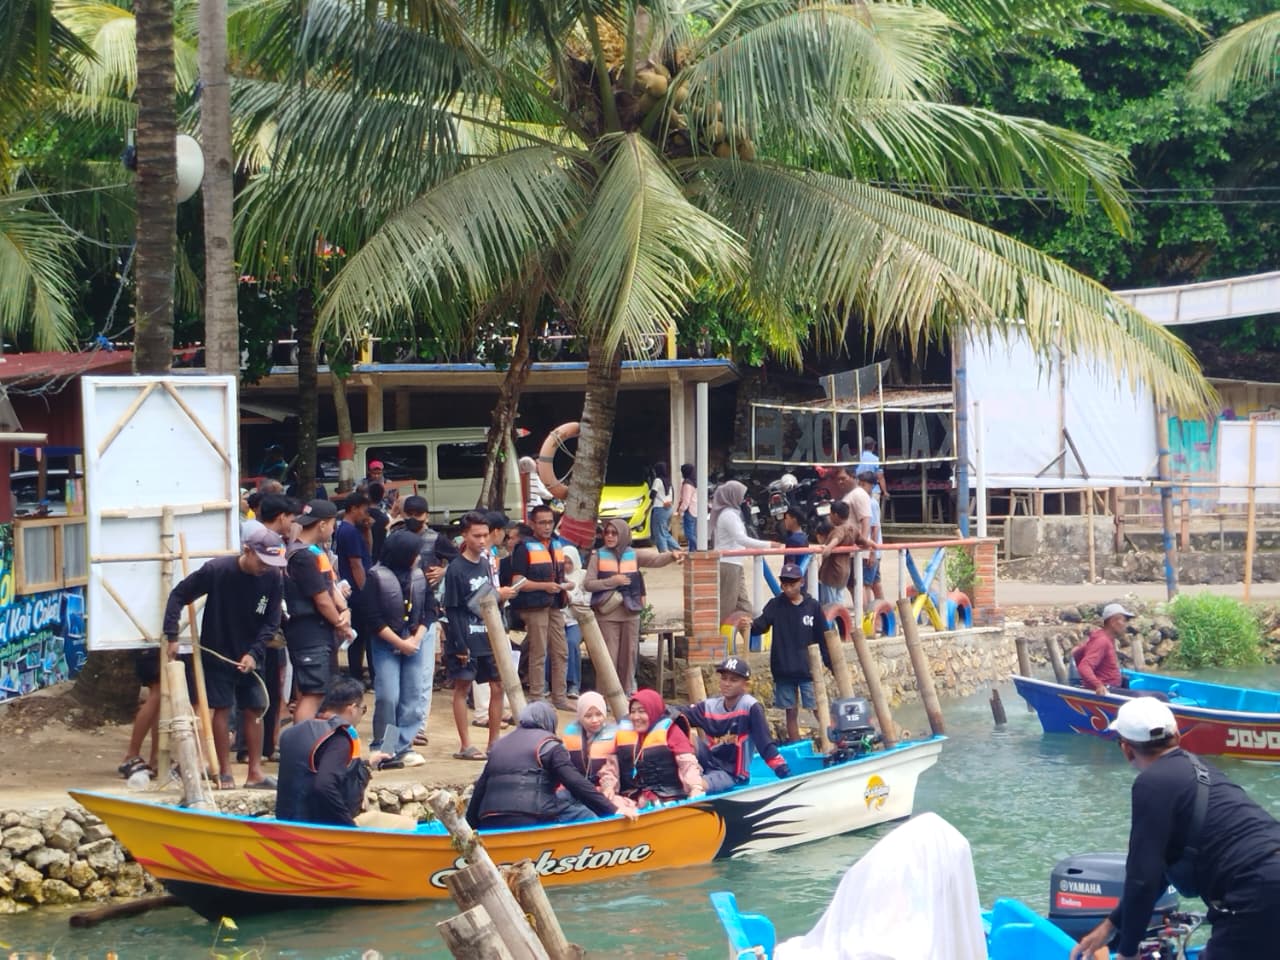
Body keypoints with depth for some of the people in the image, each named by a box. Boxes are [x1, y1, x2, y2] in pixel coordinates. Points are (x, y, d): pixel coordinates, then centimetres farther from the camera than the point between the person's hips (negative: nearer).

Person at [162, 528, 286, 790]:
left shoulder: (273, 580, -10)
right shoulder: (216, 570, -18)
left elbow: (271, 622, -3)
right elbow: (178, 595, -9)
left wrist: (254, 653, -15)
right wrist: (172, 636, -13)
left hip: (250, 657, 3)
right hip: (217, 654, -3)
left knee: (254, 709, 4)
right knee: (222, 709, -3)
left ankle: (255, 772, 10)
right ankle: (225, 773, 4)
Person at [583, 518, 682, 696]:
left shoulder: (634, 555, 5)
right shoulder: (598, 556, 1)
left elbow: (657, 559, -11)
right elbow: (587, 583, -3)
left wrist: (672, 555, -31)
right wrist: (611, 581, -15)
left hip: (630, 613, 2)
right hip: (607, 614, -2)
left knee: (629, 654, 8)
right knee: (609, 655, -3)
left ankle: (627, 692, 18)